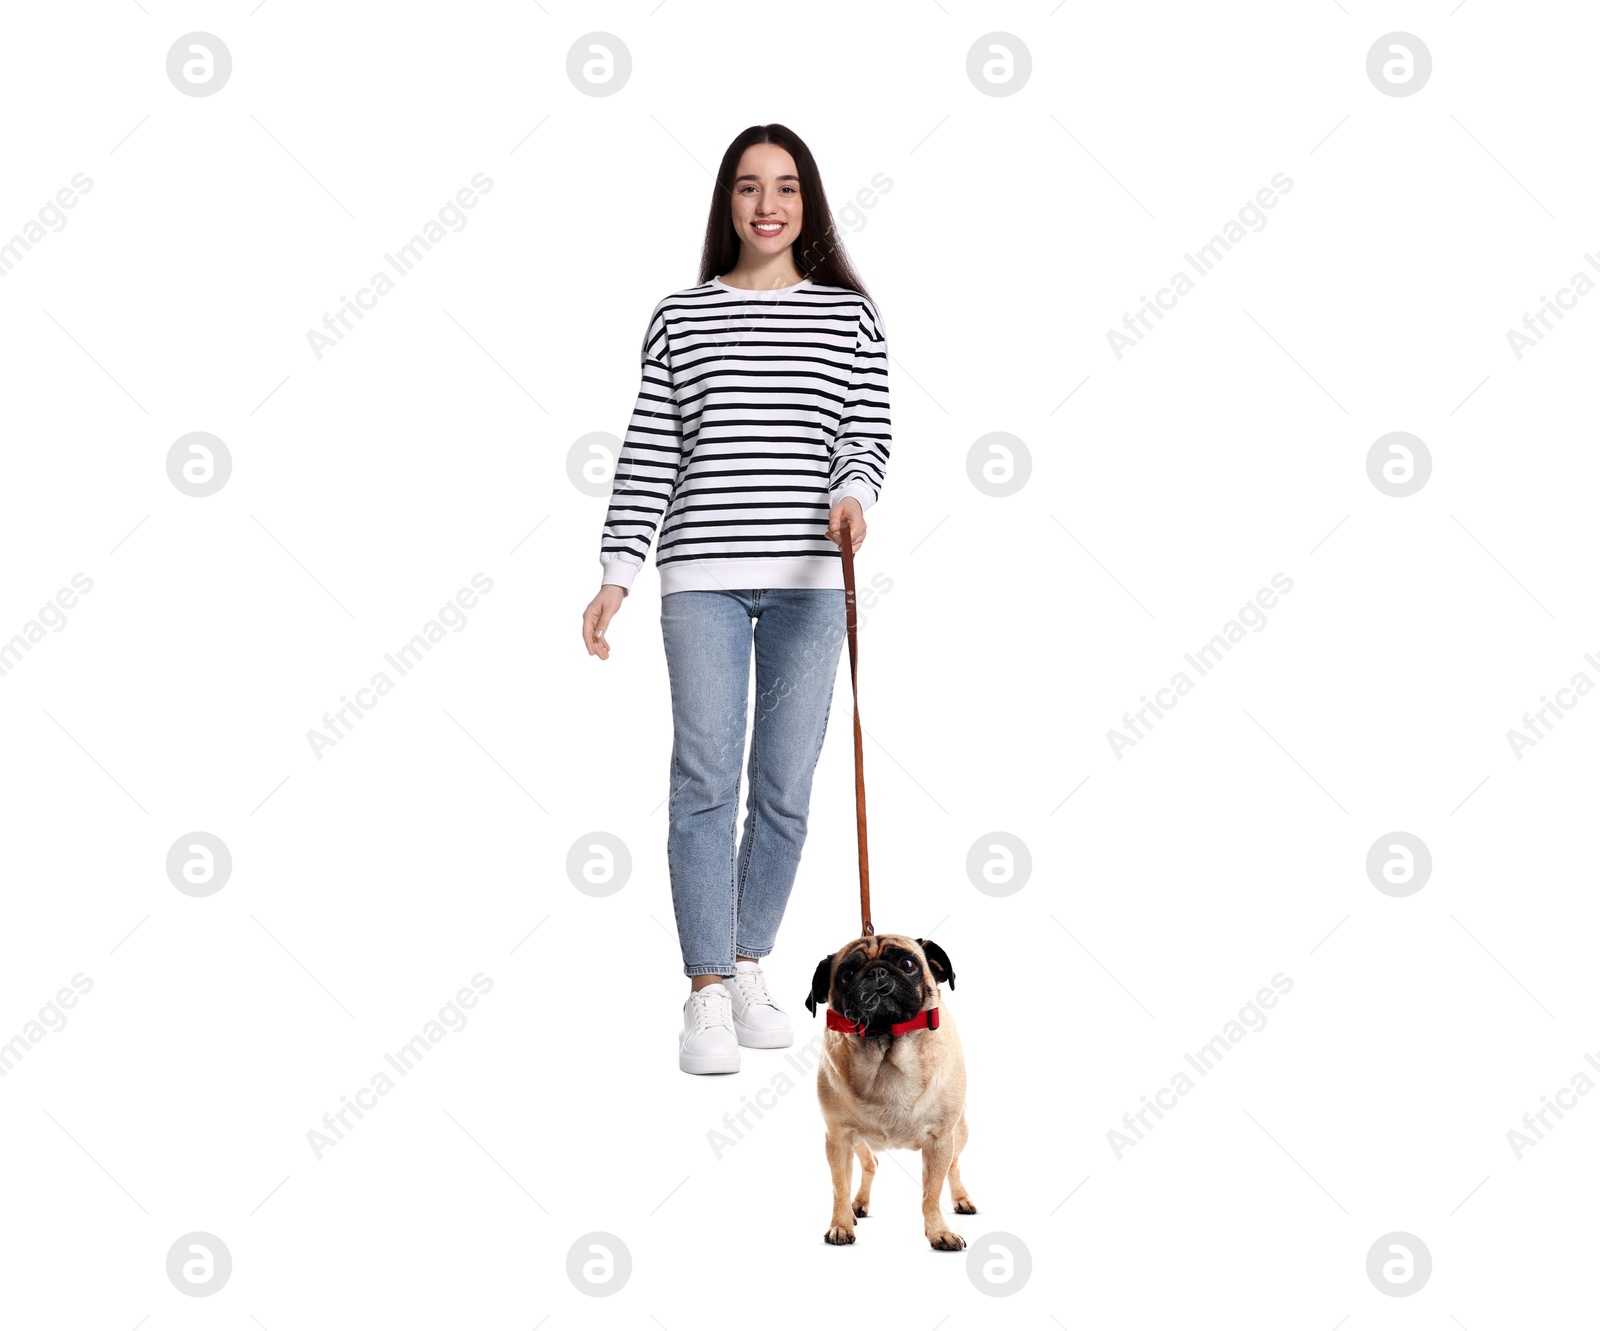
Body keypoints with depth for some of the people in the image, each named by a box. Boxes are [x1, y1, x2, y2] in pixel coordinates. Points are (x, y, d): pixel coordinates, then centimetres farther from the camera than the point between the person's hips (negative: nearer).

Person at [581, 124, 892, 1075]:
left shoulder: (850, 315, 8)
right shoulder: (680, 317, 7)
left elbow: (868, 434, 3)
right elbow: (648, 455, 5)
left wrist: (854, 493, -19)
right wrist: (617, 574, -1)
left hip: (810, 579, 1)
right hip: (703, 576, -1)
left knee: (785, 787, 5)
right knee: (706, 781, -5)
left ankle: (750, 970, 21)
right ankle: (708, 997, 0)